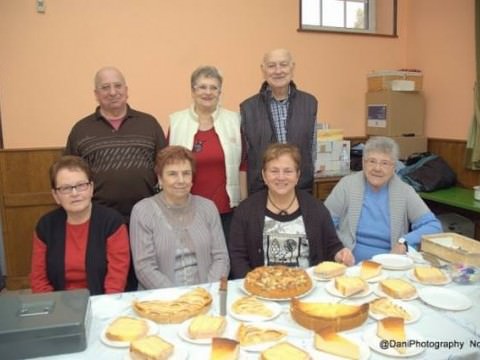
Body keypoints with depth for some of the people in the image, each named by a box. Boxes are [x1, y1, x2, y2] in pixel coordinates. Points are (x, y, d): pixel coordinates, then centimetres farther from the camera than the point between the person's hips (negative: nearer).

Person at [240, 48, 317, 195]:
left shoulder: (309, 103, 4)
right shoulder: (248, 107, -1)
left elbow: (312, 147, 9)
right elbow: (243, 155, 1)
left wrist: (307, 177, 6)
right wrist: (244, 193, -1)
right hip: (260, 191, -1)